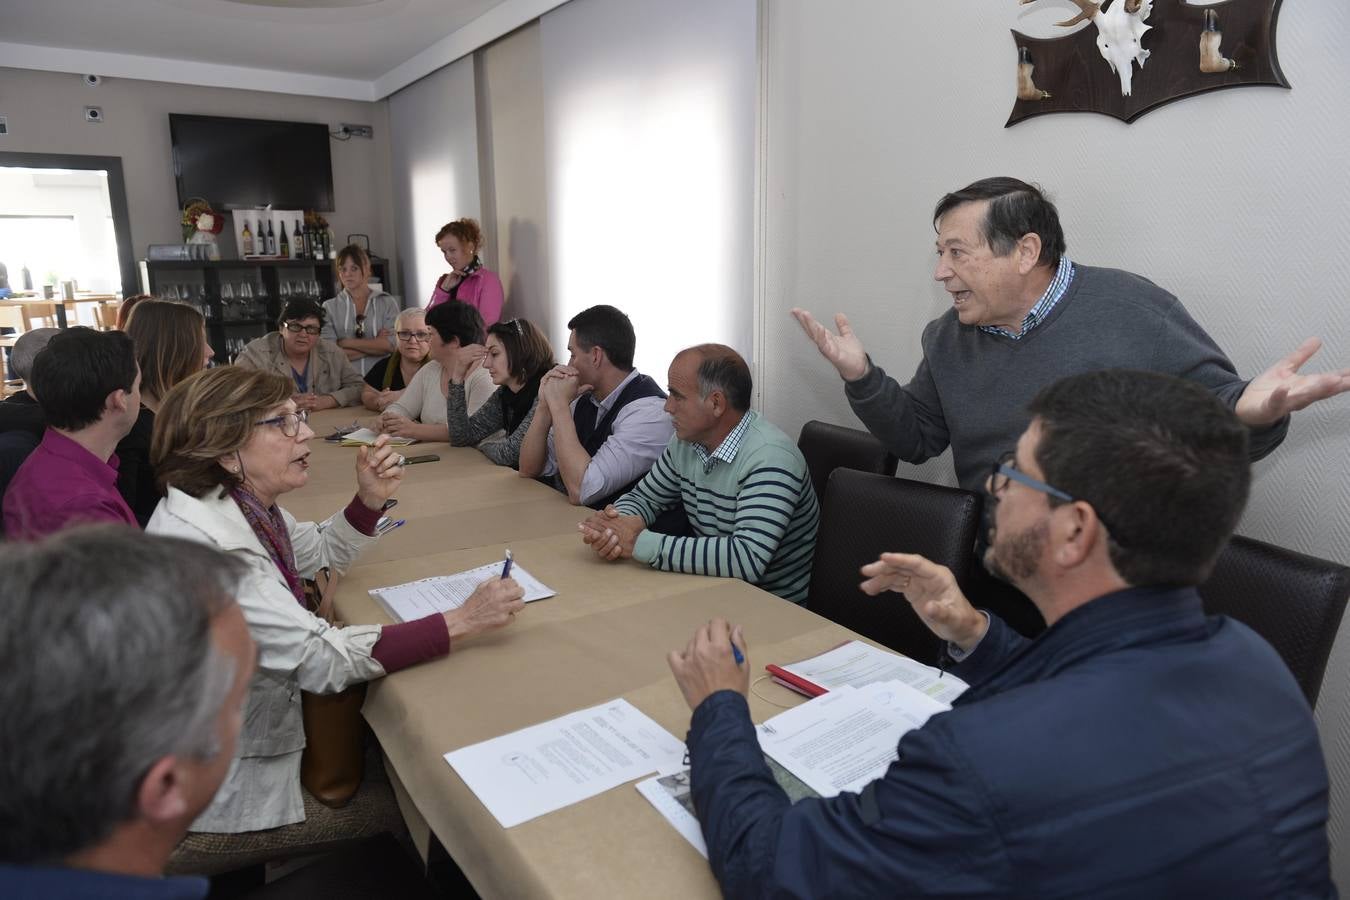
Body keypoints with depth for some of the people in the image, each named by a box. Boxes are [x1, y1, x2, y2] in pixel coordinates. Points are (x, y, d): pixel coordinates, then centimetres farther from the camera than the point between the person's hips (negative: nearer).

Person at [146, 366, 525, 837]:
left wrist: (372, 497, -6)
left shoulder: (242, 503, -4)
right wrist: (463, 621, -33)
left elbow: (321, 553, 12)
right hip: (229, 793, -7)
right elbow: (324, 658, -33)